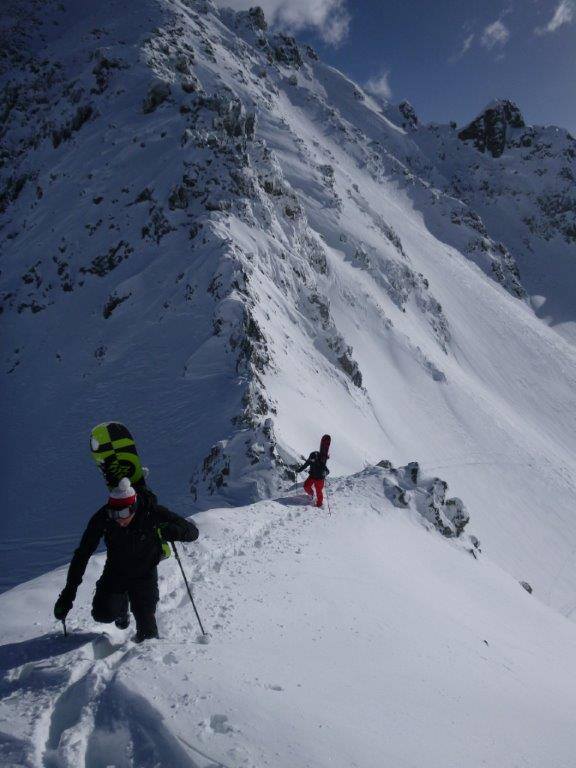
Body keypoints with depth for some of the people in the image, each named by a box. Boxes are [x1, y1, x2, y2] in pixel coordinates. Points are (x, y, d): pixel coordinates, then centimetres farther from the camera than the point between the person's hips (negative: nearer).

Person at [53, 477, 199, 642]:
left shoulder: (153, 513, -28)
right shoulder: (103, 518, -25)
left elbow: (193, 532, -23)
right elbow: (82, 554, -16)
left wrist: (173, 532, -45)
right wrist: (68, 592, -18)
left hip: (144, 574, -1)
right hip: (116, 571, 2)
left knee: (145, 621, -10)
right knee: (103, 614, -15)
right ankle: (122, 605, 21)